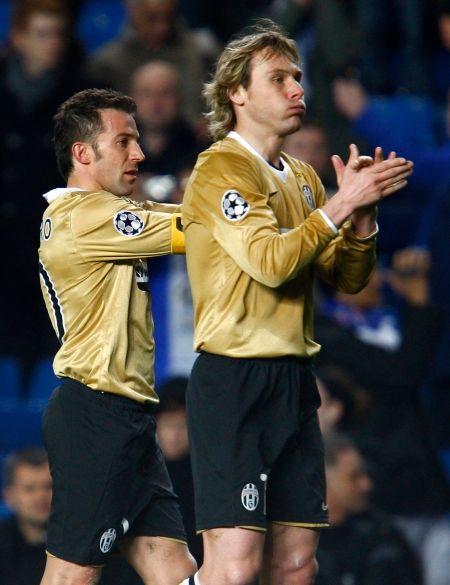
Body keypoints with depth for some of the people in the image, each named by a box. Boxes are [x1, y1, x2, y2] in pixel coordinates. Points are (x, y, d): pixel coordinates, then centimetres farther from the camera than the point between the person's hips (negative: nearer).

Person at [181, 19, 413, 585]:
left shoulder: (303, 177, 18)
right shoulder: (221, 167, -7)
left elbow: (348, 278, 14)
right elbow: (271, 260, -19)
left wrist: (362, 213, -3)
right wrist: (340, 204, -16)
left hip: (293, 379, 8)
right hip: (234, 379, -8)